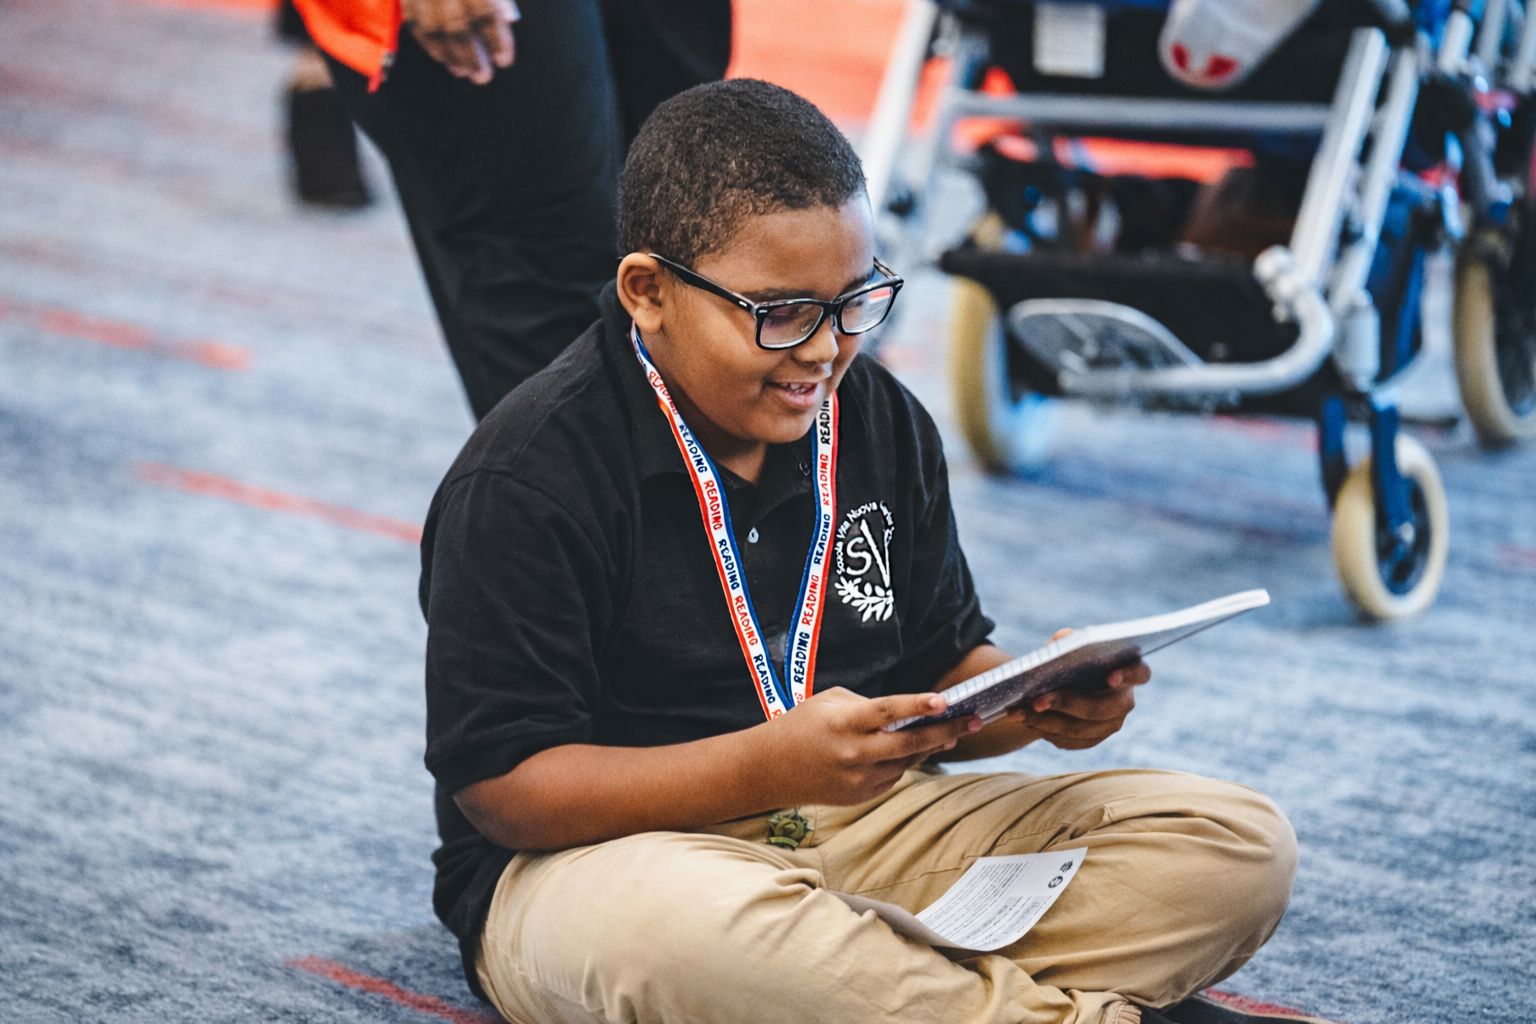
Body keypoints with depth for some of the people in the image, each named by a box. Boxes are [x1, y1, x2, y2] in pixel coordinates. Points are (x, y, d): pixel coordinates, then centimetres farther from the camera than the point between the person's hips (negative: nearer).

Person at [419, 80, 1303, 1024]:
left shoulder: (885, 425, 7)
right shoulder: (524, 478, -13)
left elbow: (941, 668, 15)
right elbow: (498, 785, -17)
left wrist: (1038, 701, -10)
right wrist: (772, 766, -28)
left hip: (859, 823, 6)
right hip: (600, 857, -6)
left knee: (1239, 847, -9)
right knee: (681, 930, -45)